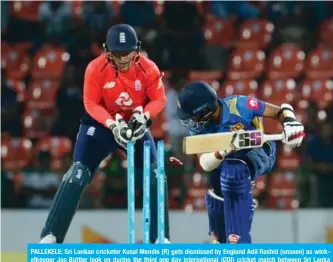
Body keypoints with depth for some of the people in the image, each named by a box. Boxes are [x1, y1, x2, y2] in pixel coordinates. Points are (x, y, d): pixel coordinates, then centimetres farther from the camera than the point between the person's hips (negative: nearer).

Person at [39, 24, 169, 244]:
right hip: (102, 123, -2)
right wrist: (112, 125, -29)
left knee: (155, 175, -6)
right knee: (78, 174, -15)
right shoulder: (96, 68, -22)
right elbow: (91, 103, -14)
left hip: (136, 123, 2)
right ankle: (51, 236, -15)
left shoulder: (148, 69, -18)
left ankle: (160, 238, 7)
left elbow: (159, 99, -8)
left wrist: (143, 117, -28)